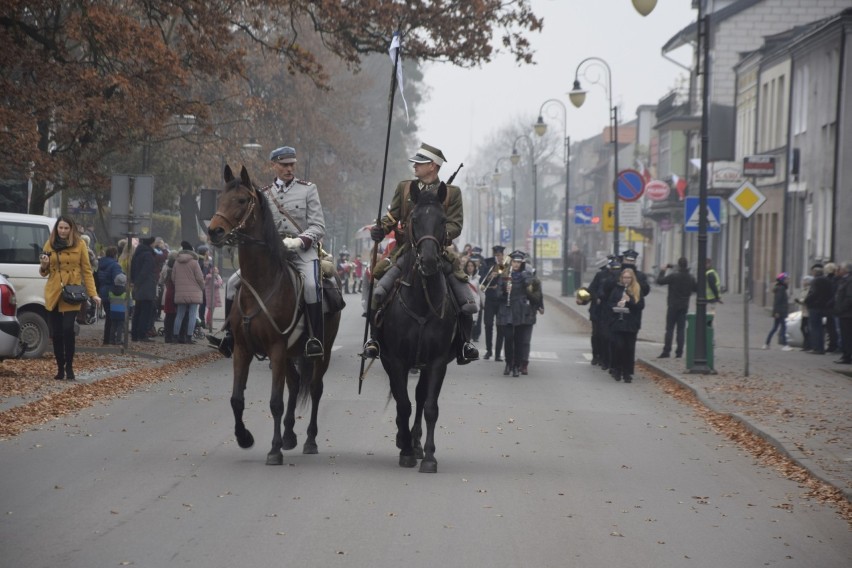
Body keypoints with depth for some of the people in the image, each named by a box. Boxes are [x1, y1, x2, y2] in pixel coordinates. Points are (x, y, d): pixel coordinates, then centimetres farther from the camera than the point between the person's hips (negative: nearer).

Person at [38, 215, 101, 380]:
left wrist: (93, 293, -5)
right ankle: (60, 368, 13)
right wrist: (43, 266, -10)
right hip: (53, 294, 3)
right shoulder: (50, 244, 8)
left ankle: (69, 367, -3)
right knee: (56, 333, 4)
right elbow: (44, 272, 14)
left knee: (68, 329, -16)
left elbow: (87, 270, 2)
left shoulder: (80, 245, 1)